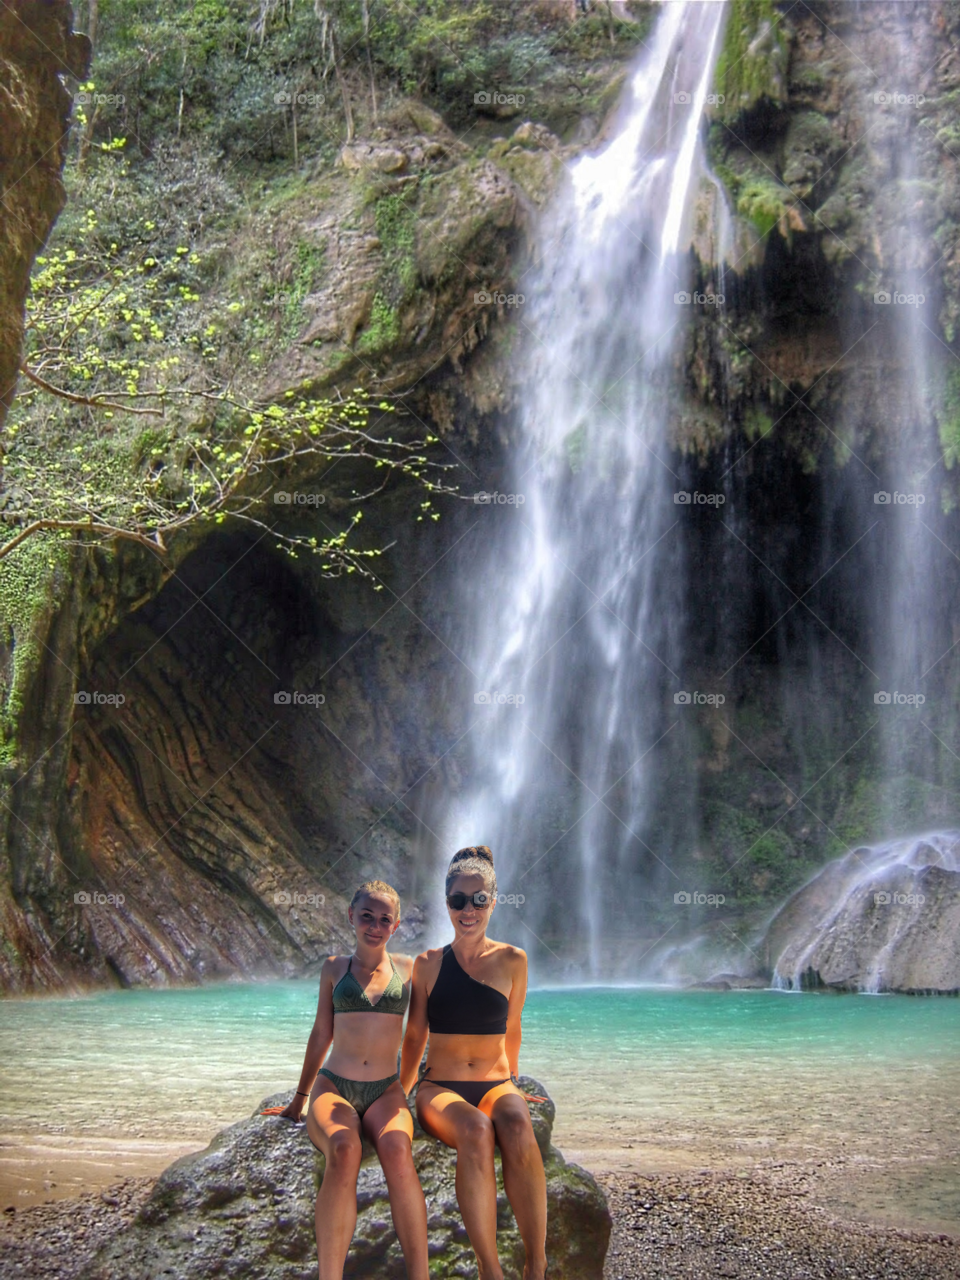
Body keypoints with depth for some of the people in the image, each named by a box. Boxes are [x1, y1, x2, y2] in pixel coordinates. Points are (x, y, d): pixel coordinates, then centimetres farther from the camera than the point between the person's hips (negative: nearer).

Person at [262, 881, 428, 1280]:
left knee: (397, 1151, -36)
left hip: (385, 1092, 0)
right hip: (333, 1087, 0)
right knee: (344, 1151, -36)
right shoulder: (335, 968, 11)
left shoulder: (408, 969, 11)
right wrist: (300, 1098, 23)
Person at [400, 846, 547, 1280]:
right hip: (440, 1086, -1)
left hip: (495, 1084, 1)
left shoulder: (512, 961, 6)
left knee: (517, 1128, -37)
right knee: (475, 1130, -38)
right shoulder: (428, 964, 5)